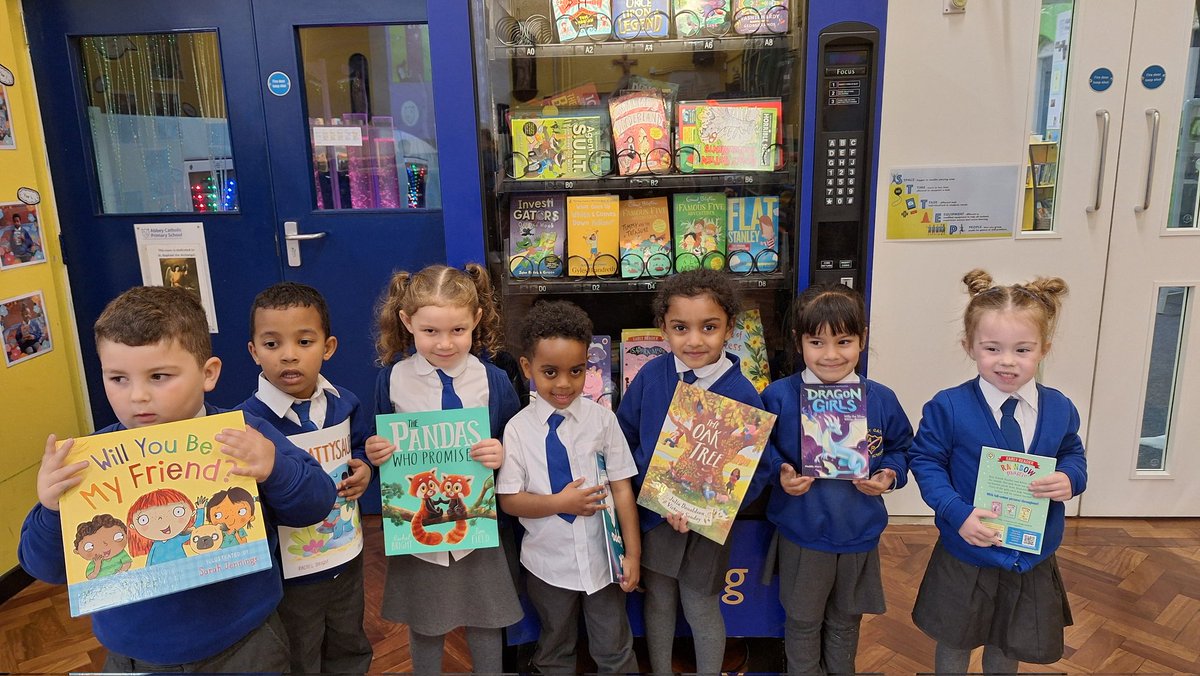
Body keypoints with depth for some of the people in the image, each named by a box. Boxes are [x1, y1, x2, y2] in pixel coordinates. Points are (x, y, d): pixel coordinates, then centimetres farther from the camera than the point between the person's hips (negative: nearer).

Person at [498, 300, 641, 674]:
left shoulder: (602, 419, -11)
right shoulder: (518, 429, -11)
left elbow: (622, 487, -8)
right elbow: (508, 499, -9)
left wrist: (632, 552, -8)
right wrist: (560, 503, -22)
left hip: (600, 557, 0)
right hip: (547, 562, 0)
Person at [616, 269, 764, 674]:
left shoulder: (741, 393, -17)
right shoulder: (650, 376, -10)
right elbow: (624, 438, -1)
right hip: (653, 517, 3)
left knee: (701, 609, 16)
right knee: (658, 602, 20)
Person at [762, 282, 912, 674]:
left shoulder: (881, 400, -6)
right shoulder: (778, 396, -13)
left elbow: (902, 448, 7)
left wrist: (890, 476, -11)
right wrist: (780, 473, -21)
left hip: (860, 534, 2)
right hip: (801, 534, -2)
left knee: (846, 619, 23)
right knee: (803, 620, 16)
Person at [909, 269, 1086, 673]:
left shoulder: (1059, 409, -6)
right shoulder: (948, 408, -19)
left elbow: (1072, 454, 9)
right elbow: (926, 461, -13)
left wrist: (1070, 479, -15)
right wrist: (958, 513, -26)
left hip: (1032, 559, 3)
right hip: (966, 558, -3)